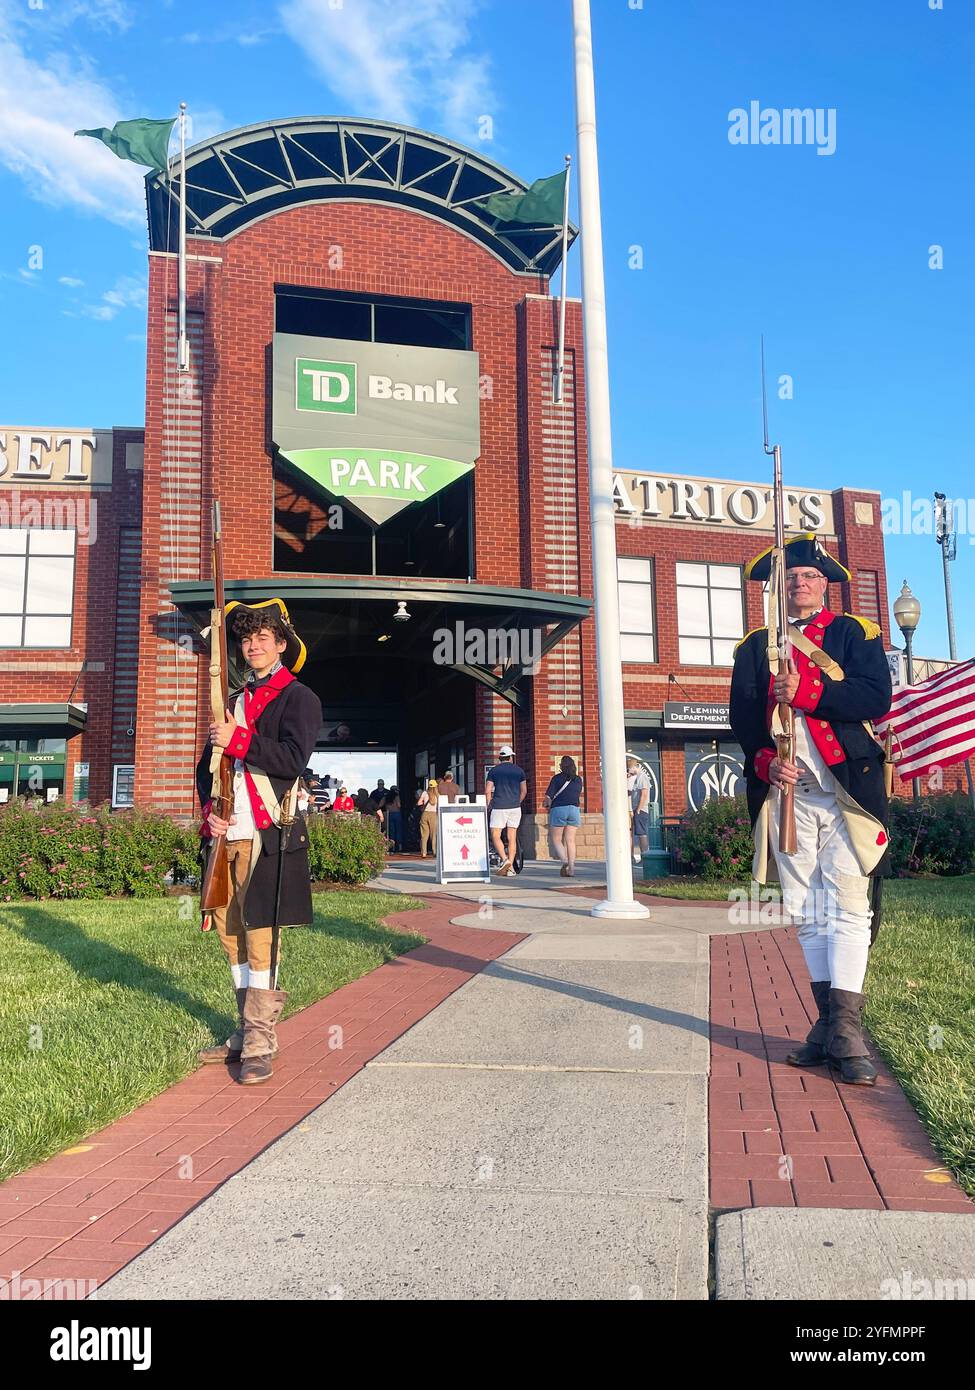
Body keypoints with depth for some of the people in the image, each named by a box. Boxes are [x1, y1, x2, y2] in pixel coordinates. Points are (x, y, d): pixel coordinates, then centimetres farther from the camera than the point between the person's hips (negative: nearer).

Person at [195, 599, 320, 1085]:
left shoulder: (298, 697, 0)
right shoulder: (234, 702, 21)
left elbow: (293, 758, -15)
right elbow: (207, 765, 18)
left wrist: (238, 741, -16)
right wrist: (209, 809, 1)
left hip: (267, 831, -7)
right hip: (228, 832, 7)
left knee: (259, 932, -7)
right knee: (231, 930, 10)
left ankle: (260, 1043, 1)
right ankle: (246, 1032, 22)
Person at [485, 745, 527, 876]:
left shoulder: (494, 770, 2)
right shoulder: (519, 770, 8)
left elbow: (488, 791, -1)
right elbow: (524, 791, 8)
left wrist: (489, 805, 13)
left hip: (499, 807, -3)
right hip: (515, 808, 3)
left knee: (495, 836, 2)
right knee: (512, 838, 5)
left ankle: (504, 859, -18)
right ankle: (510, 867, 2)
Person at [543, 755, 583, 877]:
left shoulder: (557, 778, -4)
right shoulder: (578, 780, 9)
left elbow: (548, 796, -8)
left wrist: (548, 805, 15)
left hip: (558, 809, -4)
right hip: (574, 809, 4)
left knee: (556, 839, 5)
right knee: (570, 840, 6)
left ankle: (564, 861, -17)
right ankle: (571, 867, 0)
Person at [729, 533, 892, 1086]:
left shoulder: (855, 633, 9)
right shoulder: (756, 646, 16)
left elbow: (877, 698, -5)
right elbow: (742, 715, 8)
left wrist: (807, 693, -16)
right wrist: (765, 761, -10)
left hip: (847, 787, -3)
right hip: (785, 791, 3)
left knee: (847, 902, -7)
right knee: (805, 909, 5)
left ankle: (846, 1026, -4)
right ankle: (830, 1021, 14)